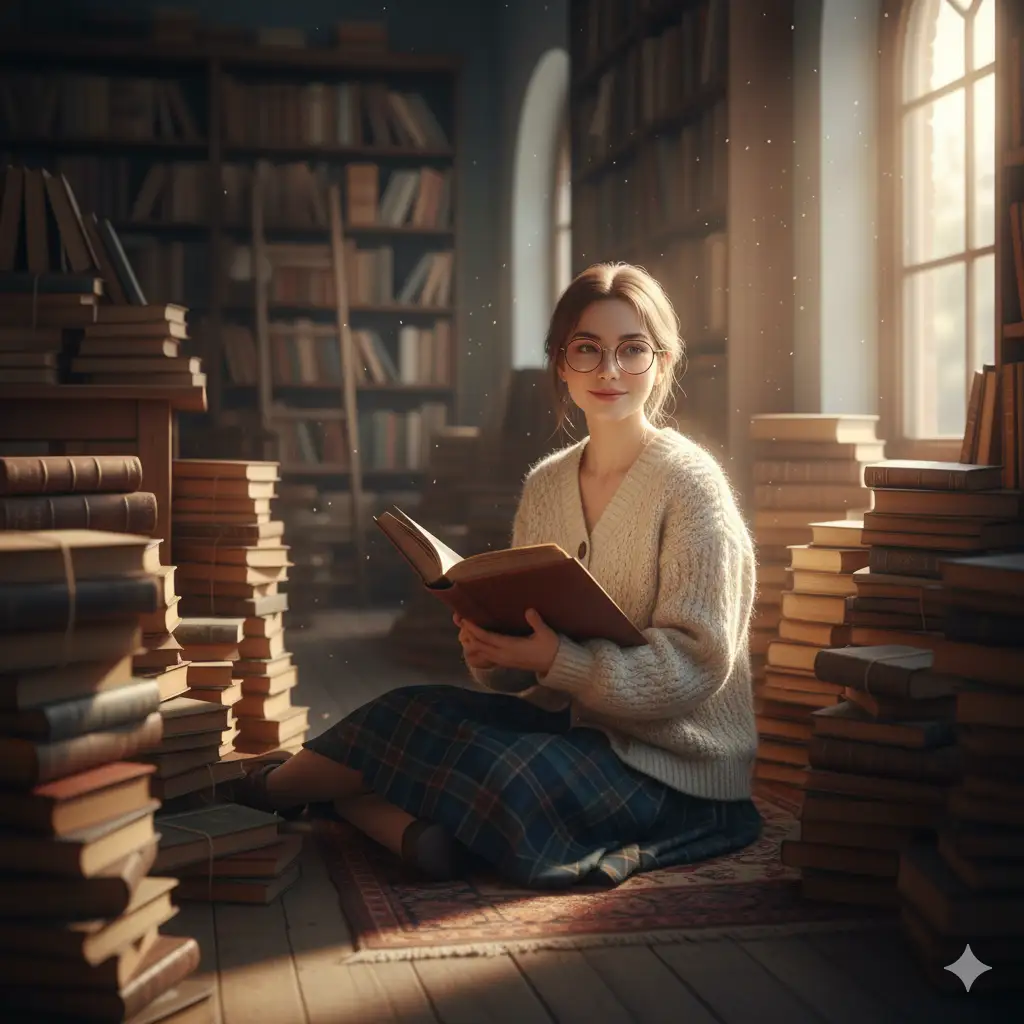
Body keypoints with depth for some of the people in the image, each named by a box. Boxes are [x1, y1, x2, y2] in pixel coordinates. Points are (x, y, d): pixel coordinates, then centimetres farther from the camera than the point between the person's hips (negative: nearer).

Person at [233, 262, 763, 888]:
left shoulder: (689, 483, -12)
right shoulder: (545, 485, 8)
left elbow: (694, 665, -18)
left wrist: (558, 661, -28)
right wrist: (491, 651, -14)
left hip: (674, 763, -6)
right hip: (572, 719, 6)